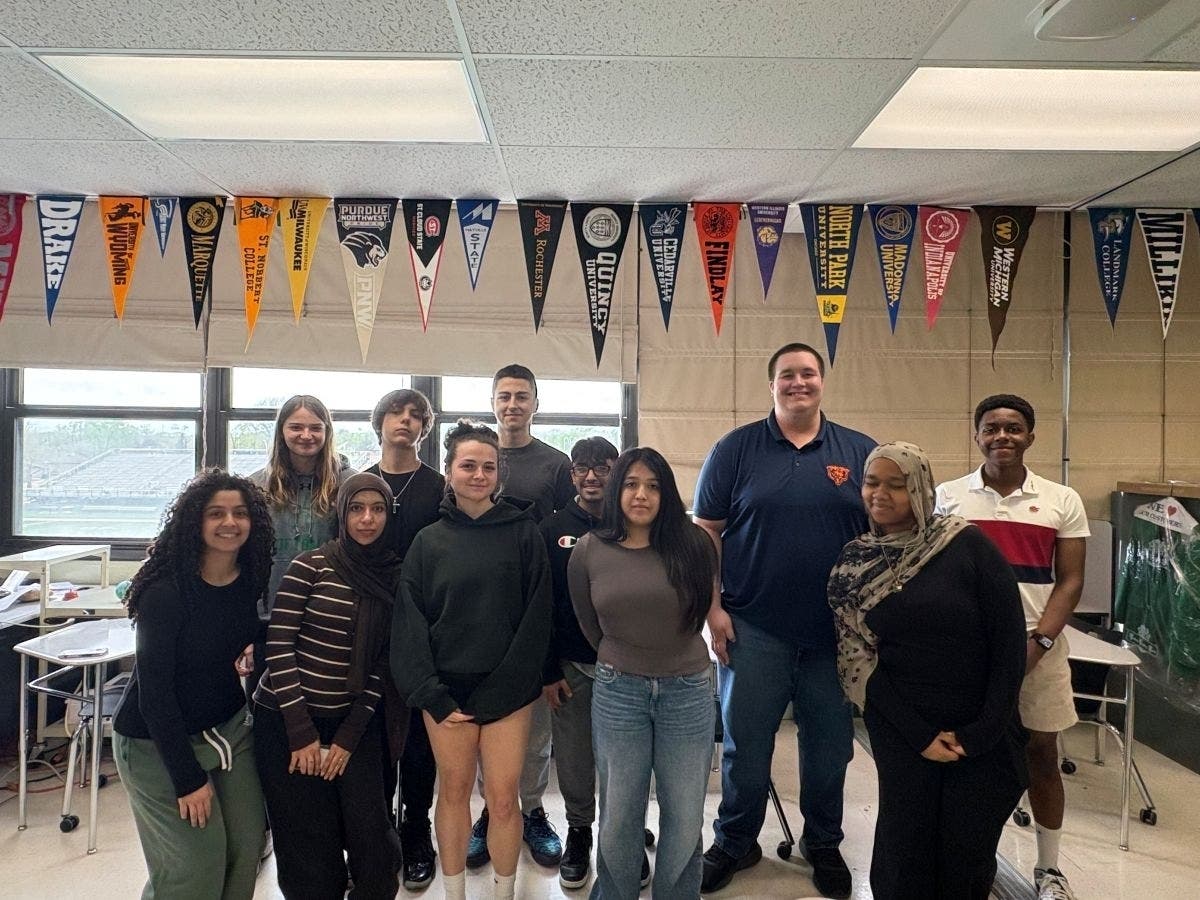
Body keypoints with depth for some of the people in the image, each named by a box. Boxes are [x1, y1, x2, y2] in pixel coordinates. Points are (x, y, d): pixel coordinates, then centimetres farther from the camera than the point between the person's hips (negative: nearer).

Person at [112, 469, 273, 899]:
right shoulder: (166, 592, -23)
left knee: (247, 847, 6)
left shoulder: (250, 580, -6)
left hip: (228, 727, 6)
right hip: (157, 742, -5)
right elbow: (154, 692, -21)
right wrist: (188, 778, -19)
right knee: (196, 864, -4)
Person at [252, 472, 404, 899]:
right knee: (309, 840, 7)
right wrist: (300, 732, -13)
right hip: (287, 720, -3)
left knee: (370, 830, 2)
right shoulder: (310, 565, -11)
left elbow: (381, 664, 0)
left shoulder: (394, 576, -1)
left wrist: (350, 736, -4)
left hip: (352, 722, 3)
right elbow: (279, 646, -12)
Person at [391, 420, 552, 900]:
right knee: (453, 790, 11)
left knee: (503, 798, 2)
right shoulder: (428, 541, 3)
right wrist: (432, 696, -8)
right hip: (447, 688, 1)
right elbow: (410, 623, 1)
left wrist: (499, 691, -8)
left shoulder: (523, 533, -1)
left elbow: (536, 618, -4)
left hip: (507, 691, -1)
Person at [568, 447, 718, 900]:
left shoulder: (693, 545, -7)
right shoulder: (589, 551, -5)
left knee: (685, 817, 11)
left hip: (688, 691, 0)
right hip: (617, 693, 0)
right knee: (618, 815, 13)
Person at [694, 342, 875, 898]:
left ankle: (824, 844, 38)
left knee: (830, 744, 16)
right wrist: (713, 608, -7)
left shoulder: (861, 452, 3)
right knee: (745, 743, 11)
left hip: (837, 631, 2)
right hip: (752, 628, -1)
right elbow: (705, 531, -1)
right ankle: (734, 843, 32)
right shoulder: (736, 449, -2)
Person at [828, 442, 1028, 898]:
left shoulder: (969, 545, -9)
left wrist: (983, 732, -9)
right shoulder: (852, 567, -2)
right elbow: (861, 662, -3)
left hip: (985, 735, -1)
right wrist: (920, 736, -9)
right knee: (905, 849, 5)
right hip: (902, 732, 1)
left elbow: (1010, 639, -8)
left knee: (968, 857, 6)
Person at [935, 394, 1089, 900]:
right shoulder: (948, 496, 2)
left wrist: (1038, 642, -11)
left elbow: (1070, 581, 1)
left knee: (1041, 753, 11)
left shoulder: (1062, 501, 3)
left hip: (1037, 646, 1)